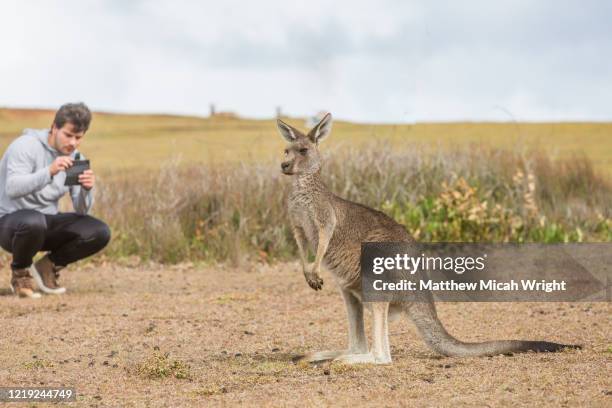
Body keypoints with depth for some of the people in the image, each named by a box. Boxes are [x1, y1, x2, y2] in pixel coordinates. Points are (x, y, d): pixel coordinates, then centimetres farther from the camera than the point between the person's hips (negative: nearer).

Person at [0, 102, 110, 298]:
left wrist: (86, 189, -25)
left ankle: (49, 266, 7)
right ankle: (20, 273, -9)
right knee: (34, 221, -40)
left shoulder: (76, 158, 2)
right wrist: (49, 172, -45)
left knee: (100, 232, -15)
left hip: (47, 223, 6)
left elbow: (81, 211, -2)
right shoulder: (26, 146, -16)